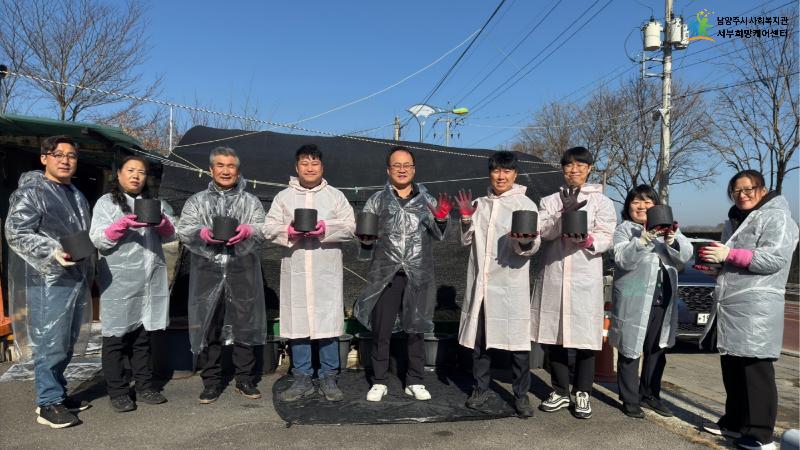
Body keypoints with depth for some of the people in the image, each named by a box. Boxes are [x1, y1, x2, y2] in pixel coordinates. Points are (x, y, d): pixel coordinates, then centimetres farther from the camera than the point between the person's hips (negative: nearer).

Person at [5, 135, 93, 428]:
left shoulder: (77, 195, 20)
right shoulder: (30, 192, -5)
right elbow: (16, 234, -12)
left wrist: (88, 276, 24)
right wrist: (52, 252, -26)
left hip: (77, 281, 8)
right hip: (48, 282, -8)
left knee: (66, 344, 15)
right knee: (50, 345, -4)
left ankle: (58, 393, 27)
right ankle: (49, 404, 6)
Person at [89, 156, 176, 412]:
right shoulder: (107, 203, 5)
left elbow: (169, 237, 11)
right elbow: (98, 239, -5)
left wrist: (162, 222, -11)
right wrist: (124, 224, -21)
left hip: (150, 280, 4)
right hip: (118, 281, -4)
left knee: (143, 334, 10)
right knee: (117, 336, -1)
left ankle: (144, 386, 18)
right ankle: (117, 392, 8)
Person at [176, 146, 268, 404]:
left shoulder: (251, 201, 13)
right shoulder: (197, 201, 13)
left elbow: (263, 229, 1)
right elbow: (184, 230, 2)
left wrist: (248, 230, -20)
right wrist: (204, 233, -19)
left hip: (242, 272, 0)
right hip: (207, 272, 0)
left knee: (244, 325, 5)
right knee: (208, 327, 4)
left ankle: (245, 380, 18)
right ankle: (211, 383, 17)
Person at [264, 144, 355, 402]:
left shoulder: (335, 195, 10)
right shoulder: (284, 196, 12)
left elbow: (350, 226, 1)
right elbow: (269, 228, 5)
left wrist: (326, 228, -15)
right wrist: (289, 231, -14)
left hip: (327, 271, -1)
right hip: (295, 270, 1)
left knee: (328, 322, 0)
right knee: (297, 323, 4)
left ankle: (328, 378, 12)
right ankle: (302, 380, 15)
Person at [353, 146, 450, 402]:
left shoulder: (427, 200, 9)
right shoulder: (377, 200, 7)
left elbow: (439, 236, 10)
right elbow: (365, 237, 9)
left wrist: (441, 219, -9)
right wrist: (364, 235, -14)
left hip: (418, 275, 1)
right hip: (385, 275, -1)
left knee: (416, 329, 9)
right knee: (381, 330, 4)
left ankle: (415, 382, 23)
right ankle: (379, 382, 19)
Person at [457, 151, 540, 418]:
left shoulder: (525, 204, 0)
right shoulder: (480, 203, 12)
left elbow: (533, 246, -8)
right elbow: (467, 240, 16)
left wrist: (525, 241, -30)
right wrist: (465, 218, -1)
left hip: (511, 282, -4)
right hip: (481, 282, 4)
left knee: (517, 339, -1)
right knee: (478, 337, 10)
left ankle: (521, 395, 14)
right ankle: (481, 389, 25)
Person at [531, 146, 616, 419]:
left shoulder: (601, 201, 8)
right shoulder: (549, 201, 13)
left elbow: (606, 238, -3)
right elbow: (543, 231, -4)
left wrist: (587, 240, -23)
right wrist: (562, 216, -22)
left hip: (585, 277, -2)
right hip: (552, 276, 2)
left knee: (584, 336, -2)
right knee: (554, 335, 6)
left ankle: (582, 394, 13)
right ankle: (560, 392, 19)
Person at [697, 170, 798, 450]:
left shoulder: (776, 218, -5)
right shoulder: (734, 221, 22)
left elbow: (775, 259, -18)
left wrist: (729, 254, -20)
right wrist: (715, 268, 12)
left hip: (756, 309, -8)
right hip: (728, 306, 9)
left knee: (756, 371, -4)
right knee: (731, 369, 13)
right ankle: (734, 422, 24)